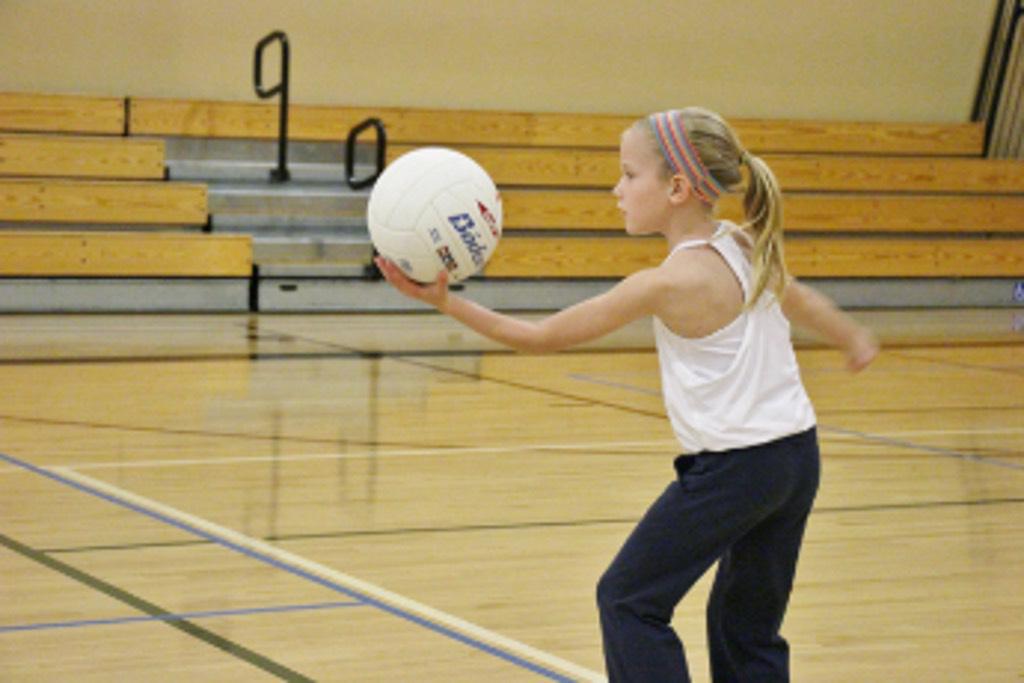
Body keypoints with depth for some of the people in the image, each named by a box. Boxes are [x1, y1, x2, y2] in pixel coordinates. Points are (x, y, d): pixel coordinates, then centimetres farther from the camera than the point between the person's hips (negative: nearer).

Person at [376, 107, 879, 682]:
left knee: (628, 601, 5)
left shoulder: (665, 284, -16)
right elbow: (803, 301, 26)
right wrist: (855, 339, 46)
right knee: (748, 627, 18)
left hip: (731, 469, -8)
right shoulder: (747, 246, 5)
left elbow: (541, 337, -12)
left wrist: (445, 301, -13)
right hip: (798, 456, 8)